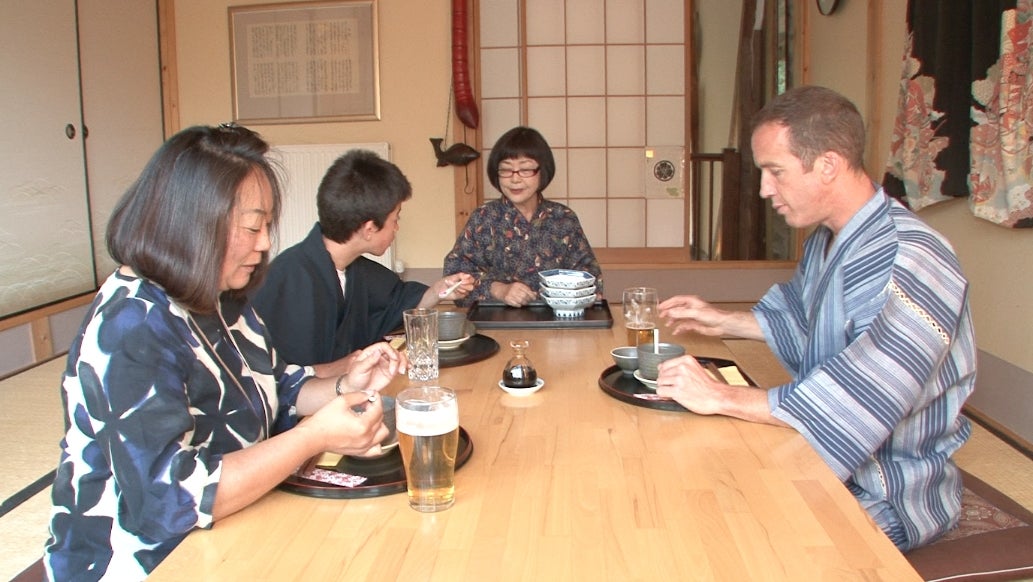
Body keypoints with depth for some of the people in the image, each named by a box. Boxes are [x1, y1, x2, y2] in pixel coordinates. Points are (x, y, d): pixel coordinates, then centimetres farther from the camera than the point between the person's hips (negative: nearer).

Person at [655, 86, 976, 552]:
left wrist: (719, 397, -31)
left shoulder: (909, 262, -27)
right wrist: (724, 322, 10)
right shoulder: (826, 240, 4)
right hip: (826, 464, 8)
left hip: (888, 498, -8)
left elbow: (856, 404, -35)